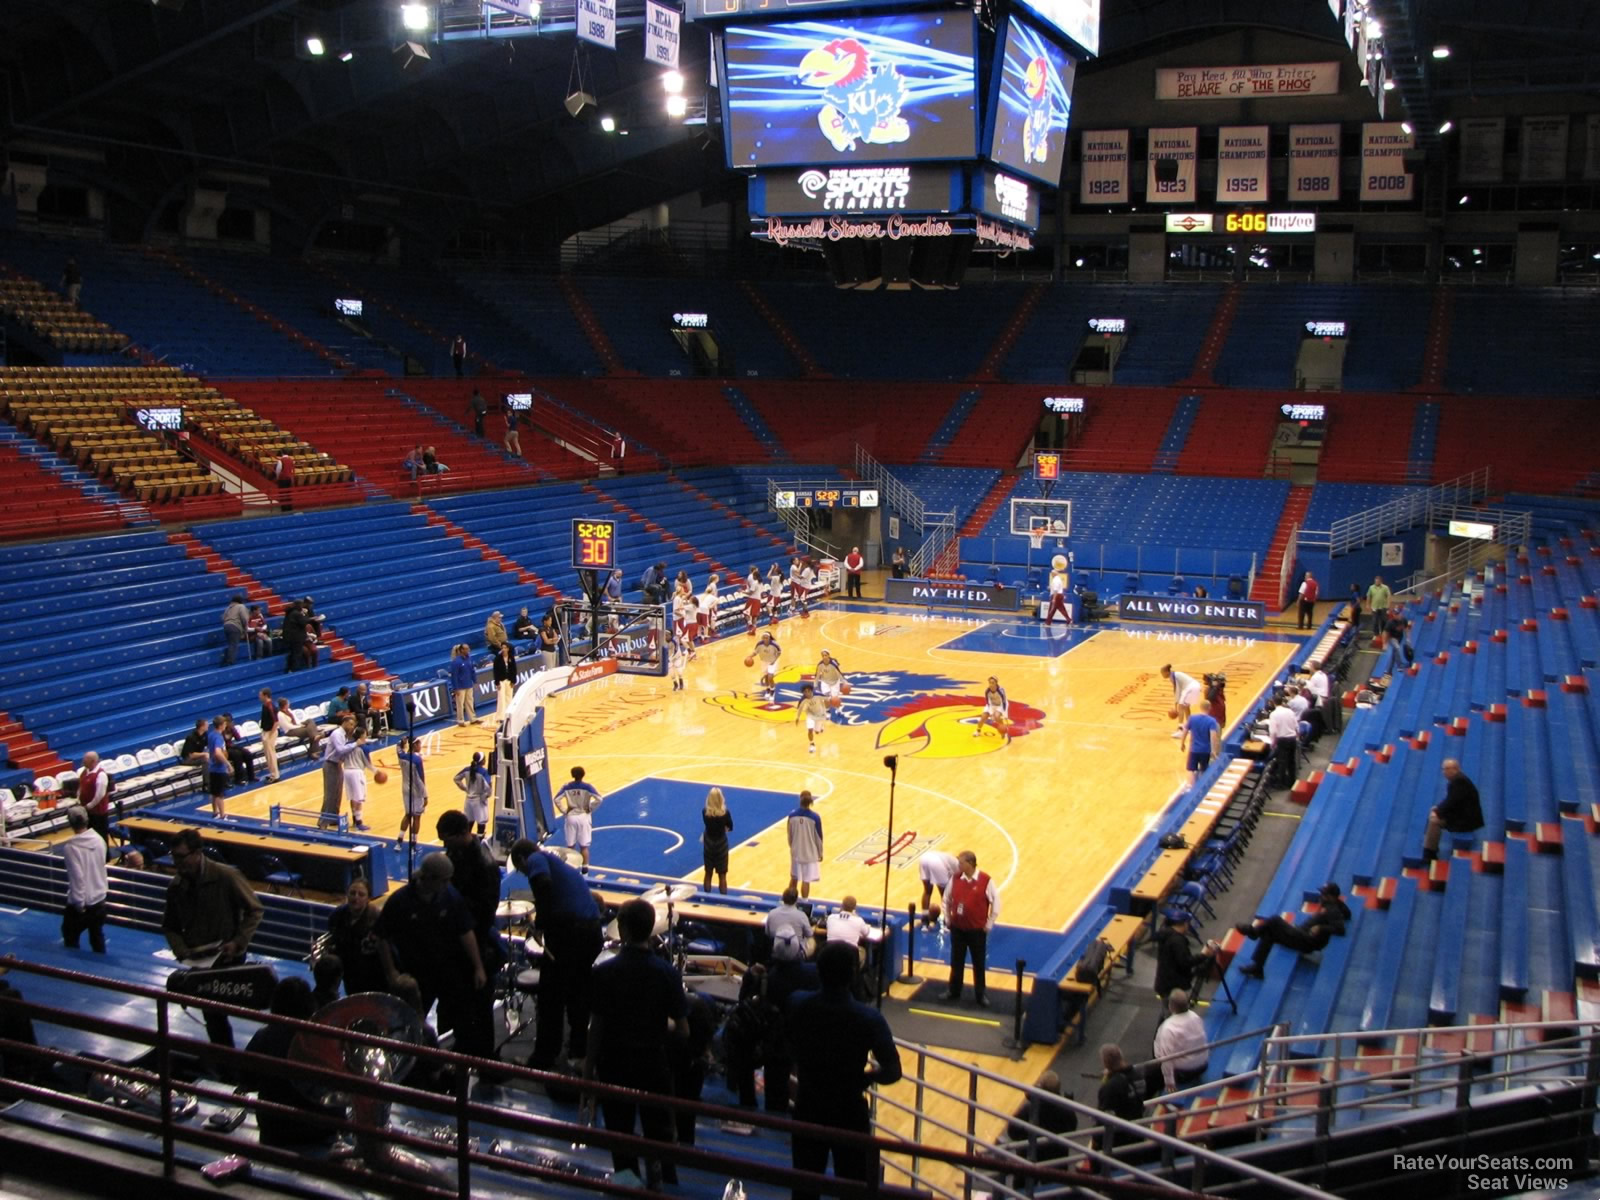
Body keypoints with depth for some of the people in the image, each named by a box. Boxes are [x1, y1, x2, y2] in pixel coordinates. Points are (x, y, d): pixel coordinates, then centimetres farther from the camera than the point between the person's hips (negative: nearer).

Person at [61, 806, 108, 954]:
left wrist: (79, 905, -13)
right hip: (99, 900, 6)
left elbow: (77, 877, -21)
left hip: (81, 904, -6)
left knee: (70, 939, 12)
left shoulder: (70, 847, -21)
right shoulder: (99, 840, -5)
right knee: (97, 937, 17)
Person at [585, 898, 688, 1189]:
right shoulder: (667, 973, -12)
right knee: (659, 1134, 18)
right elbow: (682, 1031, -9)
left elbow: (596, 1026, -10)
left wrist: (589, 1065, 3)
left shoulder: (604, 972, -14)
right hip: (654, 1063, 0)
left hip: (614, 1064, 0)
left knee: (619, 1133, 15)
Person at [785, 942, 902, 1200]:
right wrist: (865, 1077, 0)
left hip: (807, 1110, 2)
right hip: (850, 1113, -2)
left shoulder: (796, 1005, -15)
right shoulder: (868, 1017, -22)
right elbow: (893, 1072, -20)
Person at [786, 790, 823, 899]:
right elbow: (818, 837, -9)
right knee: (806, 881, 5)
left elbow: (789, 835, 2)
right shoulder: (815, 817, -18)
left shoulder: (792, 815, -9)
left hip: (796, 852, 4)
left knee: (794, 878, 20)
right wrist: (820, 853, 5)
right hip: (810, 854, -4)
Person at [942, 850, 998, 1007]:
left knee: (979, 964, 9)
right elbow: (947, 900, 10)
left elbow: (996, 903, -6)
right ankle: (954, 992, 28)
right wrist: (948, 920, 7)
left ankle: (981, 995, 22)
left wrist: (988, 925, -4)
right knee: (956, 962, 14)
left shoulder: (986, 881, -15)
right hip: (957, 928, 3)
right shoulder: (955, 879, -4)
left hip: (977, 930, -3)